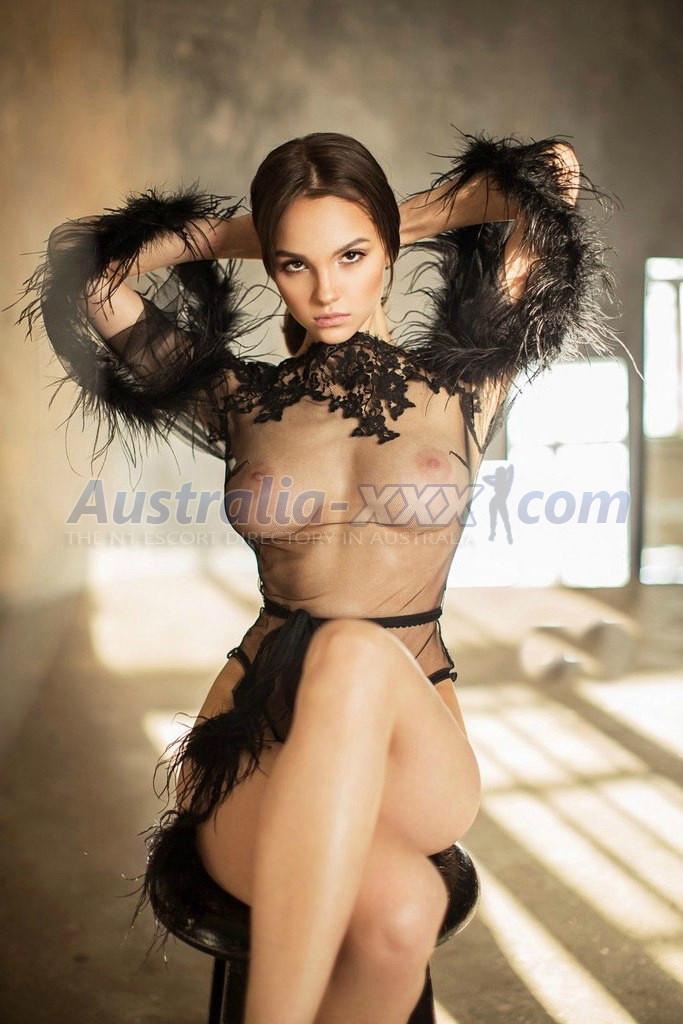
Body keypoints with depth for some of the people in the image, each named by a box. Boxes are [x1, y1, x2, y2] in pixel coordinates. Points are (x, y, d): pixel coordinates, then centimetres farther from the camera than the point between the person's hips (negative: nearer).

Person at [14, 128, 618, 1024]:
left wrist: (410, 218, 13)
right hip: (256, 751, 0)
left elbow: (555, 177, 3)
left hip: (413, 754, 1)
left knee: (355, 651, -39)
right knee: (397, 909, -37)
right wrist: (236, 232, 11)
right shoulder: (241, 402, 8)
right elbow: (78, 269, 6)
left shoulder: (461, 383, 4)